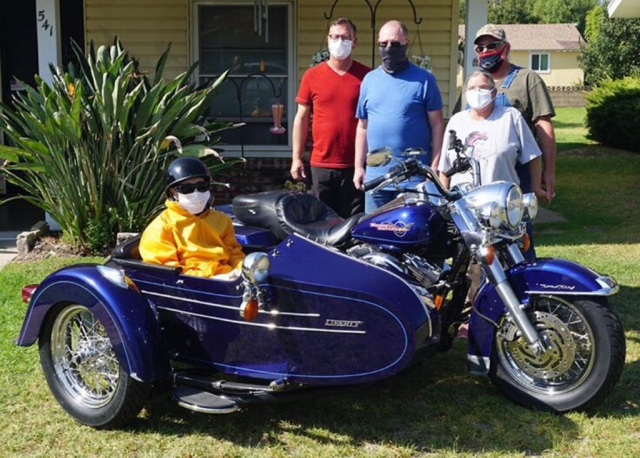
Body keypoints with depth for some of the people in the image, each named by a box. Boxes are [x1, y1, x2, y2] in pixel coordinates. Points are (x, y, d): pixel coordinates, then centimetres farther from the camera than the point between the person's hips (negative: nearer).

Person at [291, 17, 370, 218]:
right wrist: (297, 157, 2)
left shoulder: (366, 76, 0)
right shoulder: (312, 76, 3)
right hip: (321, 165, 1)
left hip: (356, 165, -1)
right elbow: (302, 118, 7)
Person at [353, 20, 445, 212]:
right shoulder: (369, 80, 12)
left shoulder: (424, 80, -1)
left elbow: (437, 125, -1)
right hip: (375, 177, 4)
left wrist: (434, 168, -7)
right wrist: (358, 167, 12)